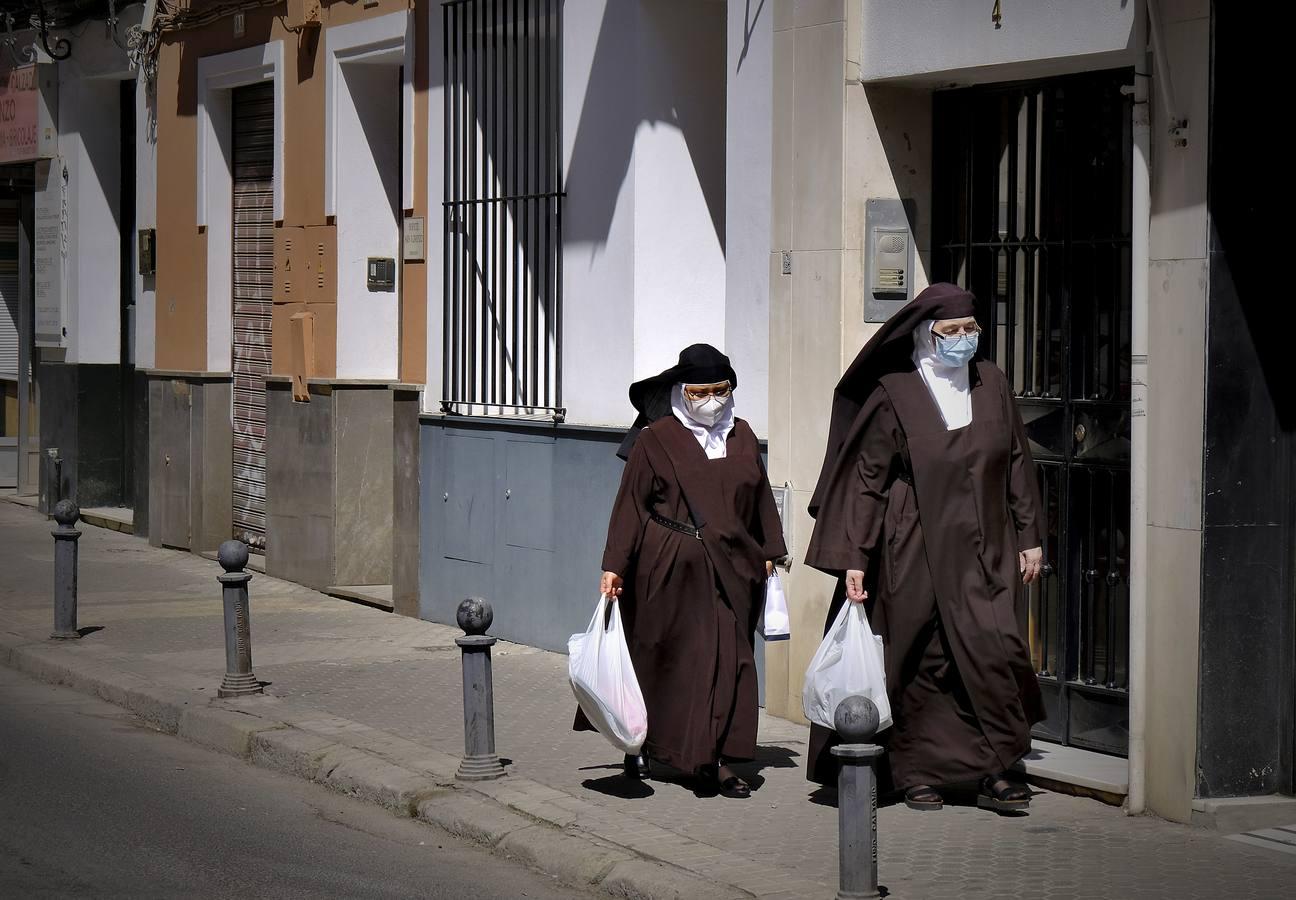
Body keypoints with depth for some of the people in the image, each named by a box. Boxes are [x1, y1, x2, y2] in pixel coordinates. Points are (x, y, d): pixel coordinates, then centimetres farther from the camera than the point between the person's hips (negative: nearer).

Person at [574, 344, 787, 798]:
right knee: (664, 657, 0)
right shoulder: (655, 440, -2)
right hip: (671, 569, -4)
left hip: (731, 567, 4)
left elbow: (760, 499, 20)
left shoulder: (742, 438, 11)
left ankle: (716, 758, 4)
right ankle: (640, 743, 14)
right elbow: (630, 504, -2)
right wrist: (614, 566, -6)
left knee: (730, 658, -1)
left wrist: (769, 553, 19)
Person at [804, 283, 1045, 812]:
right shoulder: (893, 394, -5)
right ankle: (917, 771, 15)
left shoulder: (991, 383, 7)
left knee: (994, 647, -11)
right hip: (914, 551, -3)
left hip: (982, 551, 3)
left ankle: (994, 773, -6)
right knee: (919, 659, 3)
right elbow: (867, 479, -4)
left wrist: (1028, 537, 11)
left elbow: (1017, 464, 14)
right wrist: (854, 558, -9)